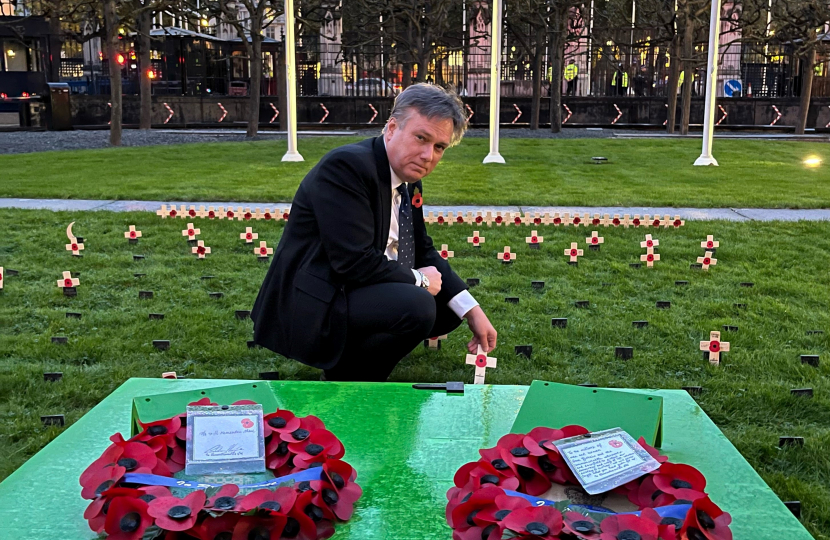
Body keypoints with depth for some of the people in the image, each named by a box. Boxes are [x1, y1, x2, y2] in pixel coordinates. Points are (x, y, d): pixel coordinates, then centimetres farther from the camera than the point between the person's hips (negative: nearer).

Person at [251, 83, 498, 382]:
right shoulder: (345, 166, -21)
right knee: (417, 306, -29)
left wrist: (473, 311, 3)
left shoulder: (409, 180, 7)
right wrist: (419, 280, -12)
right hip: (309, 308, -10)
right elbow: (355, 263, -28)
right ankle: (344, 376, -5)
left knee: (451, 306, 13)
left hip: (356, 292, 10)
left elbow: (423, 252, 14)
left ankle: (351, 350, 13)